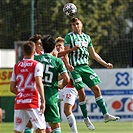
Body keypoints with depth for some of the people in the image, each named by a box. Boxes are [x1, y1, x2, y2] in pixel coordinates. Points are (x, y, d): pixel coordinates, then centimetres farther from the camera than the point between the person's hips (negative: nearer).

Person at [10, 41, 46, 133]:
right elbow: (38, 83, -16)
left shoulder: (16, 66, 11)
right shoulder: (37, 65, -2)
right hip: (33, 102, -4)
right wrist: (43, 101, -16)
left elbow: (12, 88, 12)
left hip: (19, 103, 4)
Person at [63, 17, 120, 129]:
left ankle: (106, 115, -1)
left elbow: (93, 54, 23)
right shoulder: (69, 37, 1)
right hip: (74, 68, -5)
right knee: (81, 93, -7)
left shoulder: (87, 37, 16)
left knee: (96, 89, -3)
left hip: (85, 66, 5)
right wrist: (68, 64, -24)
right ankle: (85, 118, 4)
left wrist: (105, 64, 19)